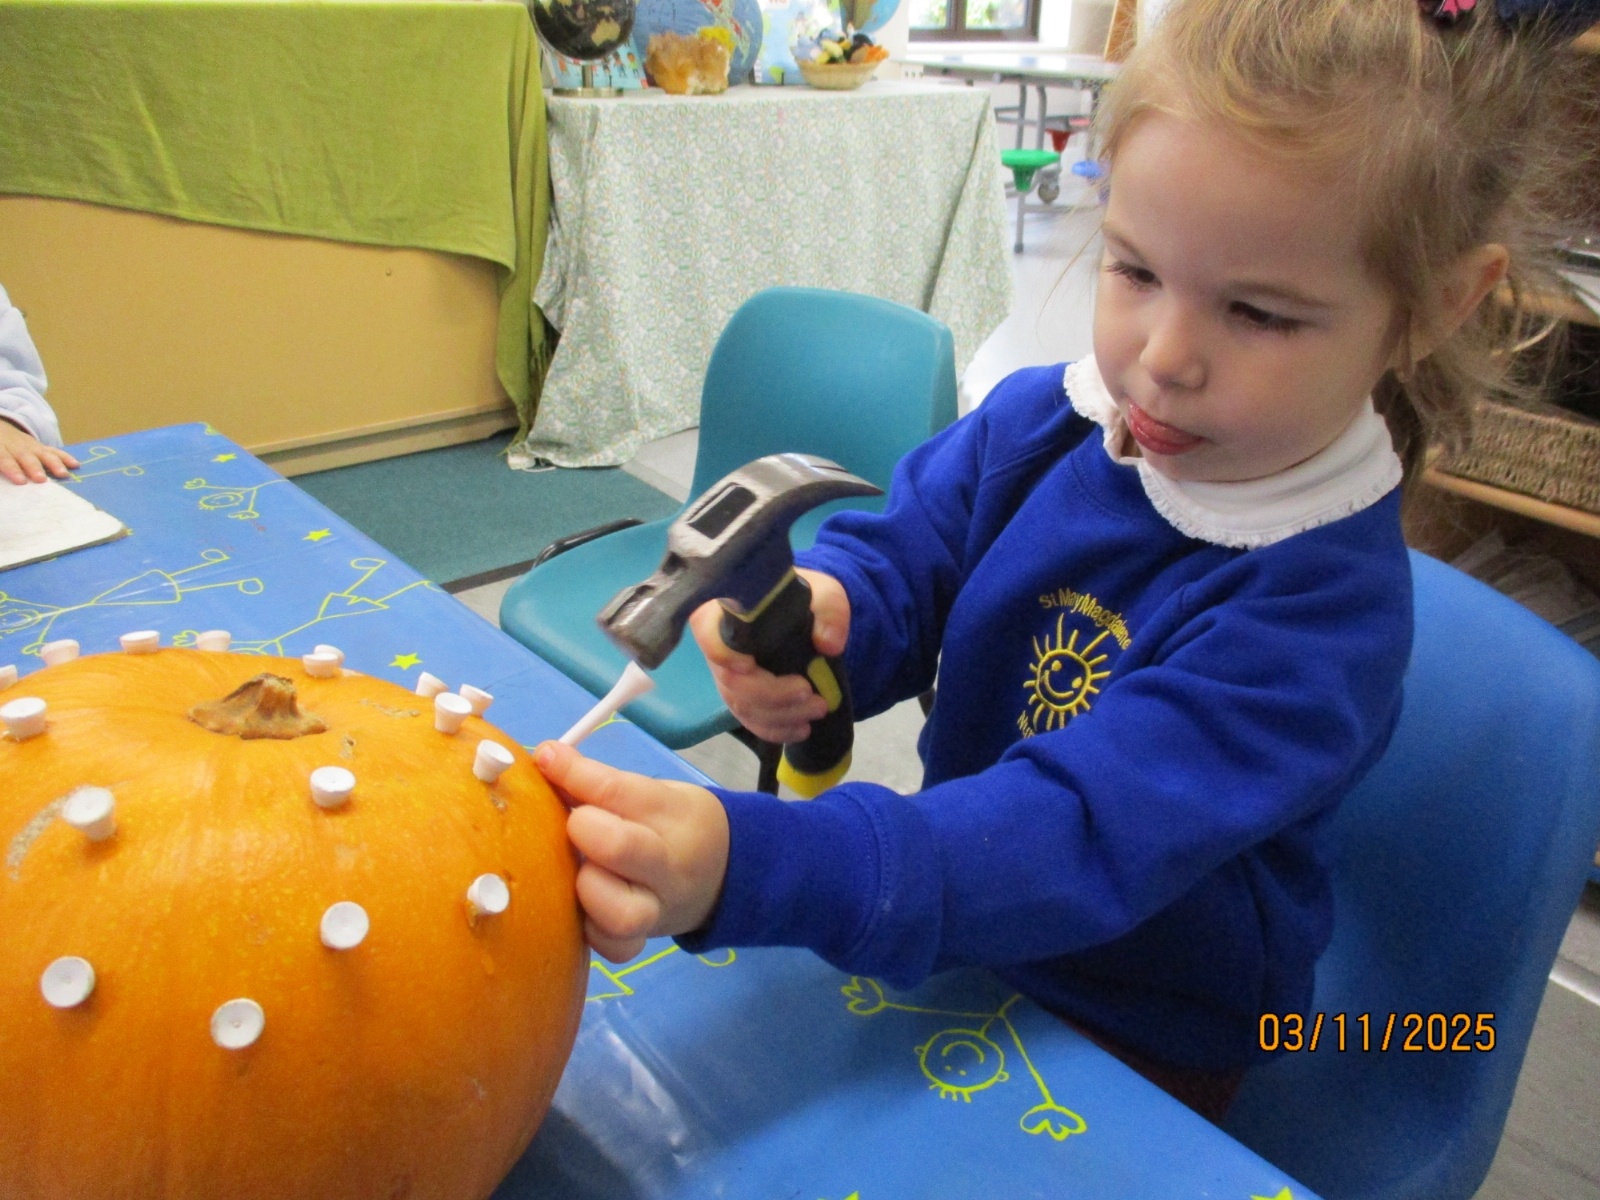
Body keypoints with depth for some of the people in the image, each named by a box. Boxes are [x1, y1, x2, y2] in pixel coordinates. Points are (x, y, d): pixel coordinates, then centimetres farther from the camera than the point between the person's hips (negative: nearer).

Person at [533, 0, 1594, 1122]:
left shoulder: (1322, 608, -29)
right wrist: (810, 613, -34)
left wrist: (746, 864, -52)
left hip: (1133, 1054, -4)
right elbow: (896, 560, -8)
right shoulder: (1045, 421, -11)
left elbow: (1076, 841, -38)